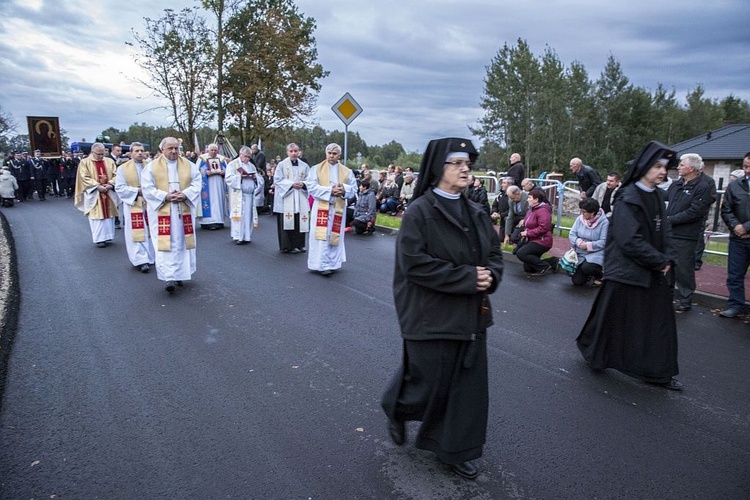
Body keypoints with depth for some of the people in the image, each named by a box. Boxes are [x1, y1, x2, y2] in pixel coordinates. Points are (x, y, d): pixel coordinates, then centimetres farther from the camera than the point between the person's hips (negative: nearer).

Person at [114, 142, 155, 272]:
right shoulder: (122, 168, 0)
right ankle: (141, 260, -2)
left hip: (149, 204, 2)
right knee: (136, 233, -4)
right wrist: (138, 191, -14)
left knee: (150, 232, 8)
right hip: (133, 205, -2)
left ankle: (151, 257, 18)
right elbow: (119, 188, -5)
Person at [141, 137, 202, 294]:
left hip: (184, 210, 3)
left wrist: (185, 194, -15)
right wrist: (165, 196, -17)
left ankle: (179, 274, 20)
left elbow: (196, 184, 2)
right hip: (162, 211, -2)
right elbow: (147, 188, -4)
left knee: (182, 242, 7)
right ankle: (168, 278, -10)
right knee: (165, 243, -8)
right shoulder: (152, 167, 3)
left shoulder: (189, 165, 8)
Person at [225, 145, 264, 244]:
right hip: (238, 195, -5)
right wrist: (240, 176, -18)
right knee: (239, 214, -8)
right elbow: (228, 178, -6)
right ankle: (237, 237, -5)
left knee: (248, 215, 3)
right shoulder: (232, 164, 5)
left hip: (250, 194, 5)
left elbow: (259, 178, 17)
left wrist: (255, 177, -5)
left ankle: (246, 236, 10)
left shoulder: (251, 165, 20)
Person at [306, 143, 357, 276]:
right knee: (322, 236, -6)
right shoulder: (316, 169, 3)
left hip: (338, 208, 3)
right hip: (321, 207, -2)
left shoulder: (347, 171, 10)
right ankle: (322, 265, -4)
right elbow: (311, 186, -7)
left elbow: (354, 188, 7)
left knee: (335, 236, 6)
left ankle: (332, 264, 15)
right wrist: (330, 190, -16)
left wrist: (344, 190, -15)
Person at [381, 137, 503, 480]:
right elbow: (415, 263, -20)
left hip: (471, 315, 7)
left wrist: (490, 275, -10)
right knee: (430, 383, 6)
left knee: (467, 385, 12)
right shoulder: (419, 211, -12)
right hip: (432, 317, -6)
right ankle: (396, 409, 40)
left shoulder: (475, 213, 7)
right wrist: (467, 278, -20)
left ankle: (454, 449, 31)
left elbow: (495, 253, 12)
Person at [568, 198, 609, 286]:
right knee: (577, 281, -4)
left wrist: (588, 245, -21)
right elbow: (571, 234, 0)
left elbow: (603, 242, -18)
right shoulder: (579, 219, 2)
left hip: (596, 253, -4)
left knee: (587, 268, -34)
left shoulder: (604, 222, -13)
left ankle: (599, 276, 4)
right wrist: (578, 242, -18)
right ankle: (588, 274, 34)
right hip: (580, 254, 4)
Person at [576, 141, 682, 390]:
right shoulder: (628, 198, -16)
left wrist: (668, 259, -3)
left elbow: (664, 232, 13)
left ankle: (658, 372, 23)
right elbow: (630, 240, -21)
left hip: (653, 272, 8)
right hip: (627, 271, -7)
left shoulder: (657, 197, 8)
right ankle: (592, 350, 30)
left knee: (658, 322, 11)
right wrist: (661, 261, -15)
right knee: (614, 318, 6)